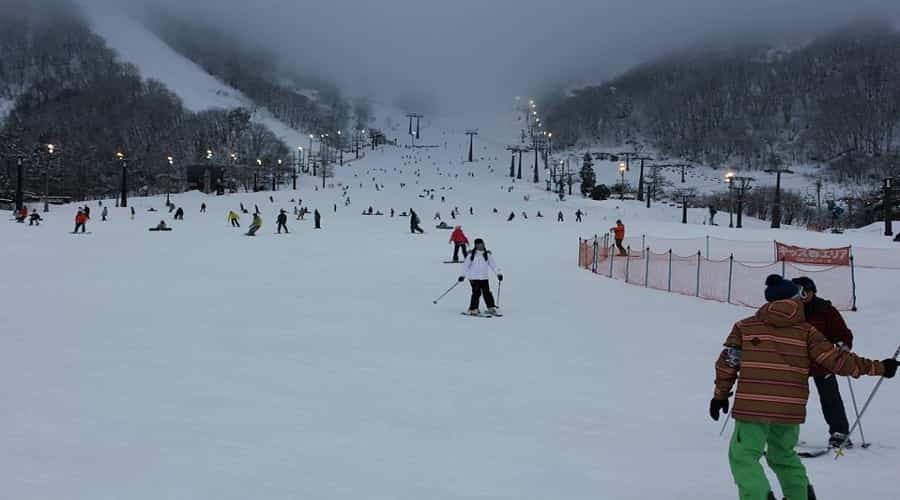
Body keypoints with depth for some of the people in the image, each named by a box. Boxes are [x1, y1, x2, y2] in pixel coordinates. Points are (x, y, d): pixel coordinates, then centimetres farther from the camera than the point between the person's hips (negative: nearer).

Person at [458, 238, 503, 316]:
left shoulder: (488, 254, 5)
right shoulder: (471, 254, -1)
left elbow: (493, 264, 6)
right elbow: (466, 265, 3)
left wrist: (498, 273, -2)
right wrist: (463, 275, -1)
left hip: (484, 277, 3)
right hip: (474, 278, -3)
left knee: (487, 293, 1)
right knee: (476, 293, -9)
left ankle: (491, 308, 10)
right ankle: (473, 309, -3)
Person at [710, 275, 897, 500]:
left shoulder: (745, 326, 7)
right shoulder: (806, 331, 6)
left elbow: (727, 363, 6)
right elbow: (836, 359, 2)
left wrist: (720, 394, 17)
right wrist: (878, 368, 11)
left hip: (752, 406, -2)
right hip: (791, 410, 3)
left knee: (744, 457, 1)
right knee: (784, 455, 26)